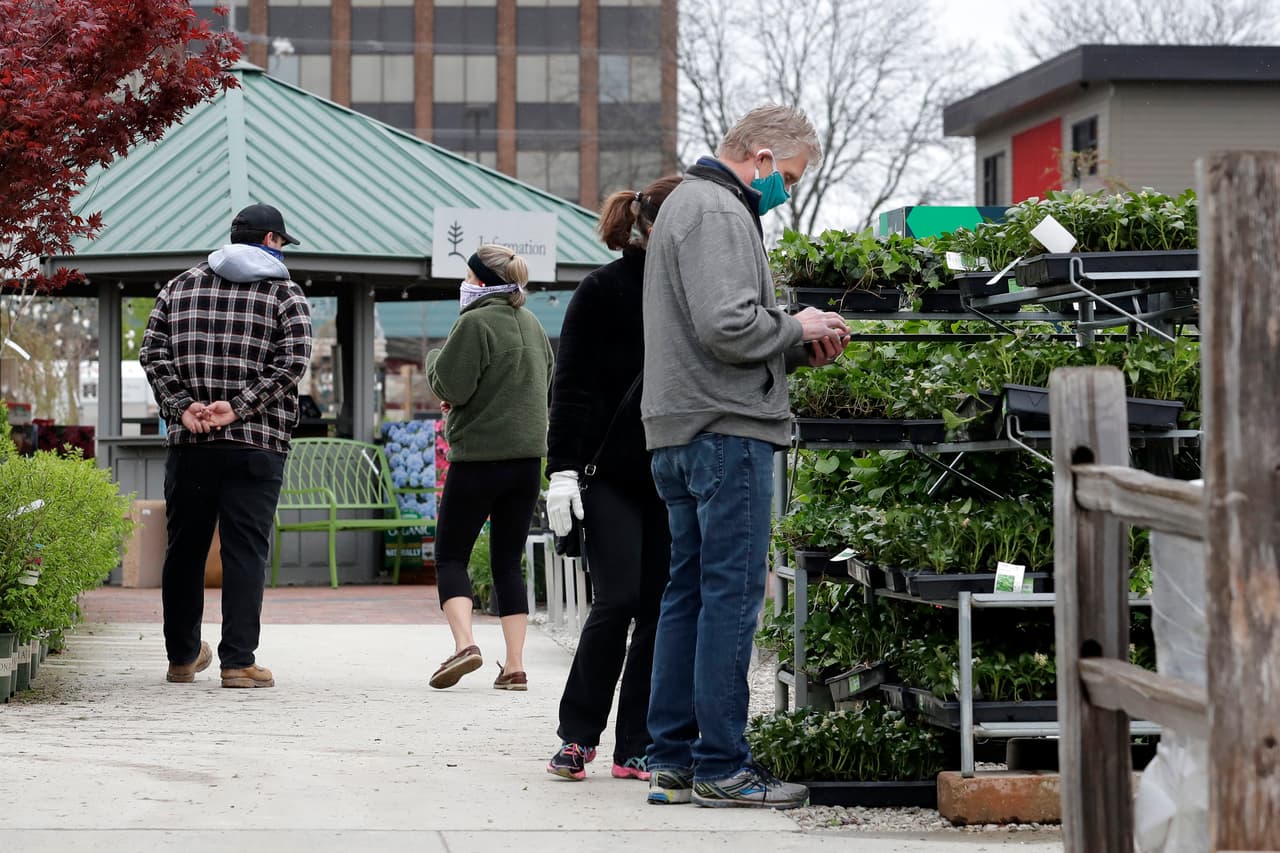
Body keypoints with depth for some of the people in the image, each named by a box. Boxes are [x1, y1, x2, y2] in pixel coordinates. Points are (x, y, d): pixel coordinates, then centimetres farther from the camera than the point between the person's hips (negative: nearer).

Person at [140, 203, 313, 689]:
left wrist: (181, 405, -2)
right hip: (256, 445, -3)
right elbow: (293, 360, -10)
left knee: (184, 548, 13)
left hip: (189, 445, 3)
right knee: (245, 551, -3)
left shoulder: (180, 287, 13)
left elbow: (153, 352, 4)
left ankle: (183, 657, 24)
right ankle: (238, 663, -9)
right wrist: (239, 406, -12)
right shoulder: (284, 294, 3)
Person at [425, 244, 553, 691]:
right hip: (528, 454, 6)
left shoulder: (475, 323, -13)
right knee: (508, 562, 10)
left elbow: (450, 386, -15)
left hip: (479, 456, -6)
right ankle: (514, 666, 4)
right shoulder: (532, 323, 11)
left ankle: (464, 643, -16)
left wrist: (435, 358, 4)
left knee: (450, 556, 4)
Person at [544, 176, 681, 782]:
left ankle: (634, 750, 6)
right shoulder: (604, 292, -3)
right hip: (613, 476, -5)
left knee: (661, 610, 2)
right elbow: (571, 386, -6)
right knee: (618, 601, -12)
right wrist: (562, 470, -13)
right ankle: (578, 734, 3)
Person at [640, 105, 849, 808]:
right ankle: (721, 767, -7)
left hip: (679, 434, 11)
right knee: (732, 593, -8)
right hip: (726, 432, -11)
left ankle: (671, 760, 14)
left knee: (689, 591, 12)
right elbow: (727, 327, -23)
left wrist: (798, 350, 11)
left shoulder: (690, 203, 23)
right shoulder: (717, 213, -12)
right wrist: (797, 329, -6)